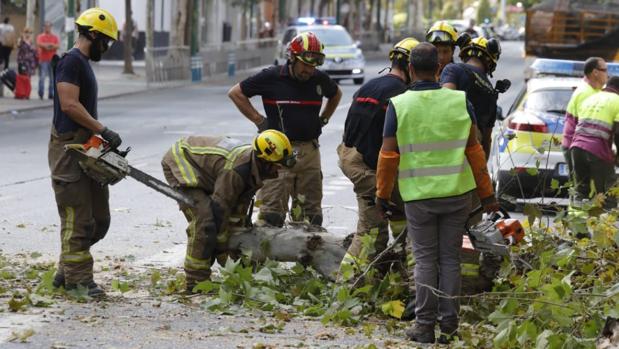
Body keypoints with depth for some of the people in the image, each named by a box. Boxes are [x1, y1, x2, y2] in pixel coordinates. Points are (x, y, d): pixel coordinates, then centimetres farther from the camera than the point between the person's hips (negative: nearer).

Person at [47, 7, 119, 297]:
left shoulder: (84, 64, 20)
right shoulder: (71, 61, -11)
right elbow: (69, 104, -20)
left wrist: (102, 138, 8)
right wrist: (104, 131, -18)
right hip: (69, 149, -10)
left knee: (98, 220, 11)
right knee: (78, 219, -7)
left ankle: (66, 273, 17)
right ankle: (78, 281, -4)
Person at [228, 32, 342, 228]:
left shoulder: (319, 79, 6)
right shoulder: (272, 77, -7)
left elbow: (336, 94, 29)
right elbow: (236, 93, 1)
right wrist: (259, 120, -1)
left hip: (310, 150, 4)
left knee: (311, 211, 9)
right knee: (272, 212, -6)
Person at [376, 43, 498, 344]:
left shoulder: (398, 105, -7)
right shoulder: (460, 101, -2)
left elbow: (388, 155, -5)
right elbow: (474, 151, 1)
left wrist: (382, 193, 9)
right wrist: (487, 195, 9)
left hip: (418, 195, -1)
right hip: (457, 194, 1)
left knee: (425, 259, 7)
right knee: (450, 258, 9)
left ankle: (425, 326, 6)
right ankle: (449, 325, 9)